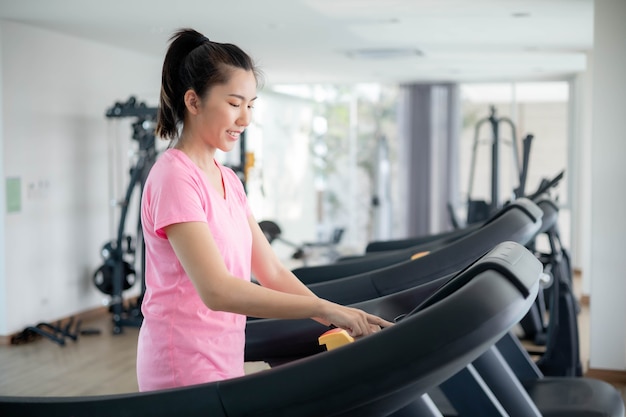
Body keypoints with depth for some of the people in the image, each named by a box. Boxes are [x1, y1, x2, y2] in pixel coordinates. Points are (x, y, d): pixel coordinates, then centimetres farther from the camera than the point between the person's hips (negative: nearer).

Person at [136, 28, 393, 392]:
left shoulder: (229, 181, 10)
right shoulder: (175, 178, -17)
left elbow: (271, 272, 8)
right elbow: (217, 290, -27)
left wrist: (341, 320, -2)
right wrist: (325, 309, -26)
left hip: (224, 360, 8)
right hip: (186, 366, -8)